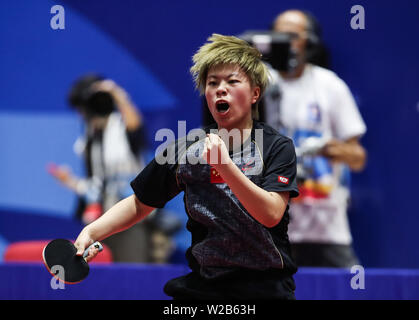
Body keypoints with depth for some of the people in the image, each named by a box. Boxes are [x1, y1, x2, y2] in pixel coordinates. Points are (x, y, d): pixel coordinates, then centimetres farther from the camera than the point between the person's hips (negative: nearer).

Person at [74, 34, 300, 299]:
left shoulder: (278, 147, -6)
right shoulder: (186, 150, 0)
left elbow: (271, 215, -19)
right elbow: (138, 205, 10)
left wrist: (224, 165, -29)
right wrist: (90, 233, -6)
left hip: (267, 287, -2)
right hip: (203, 285, 2)